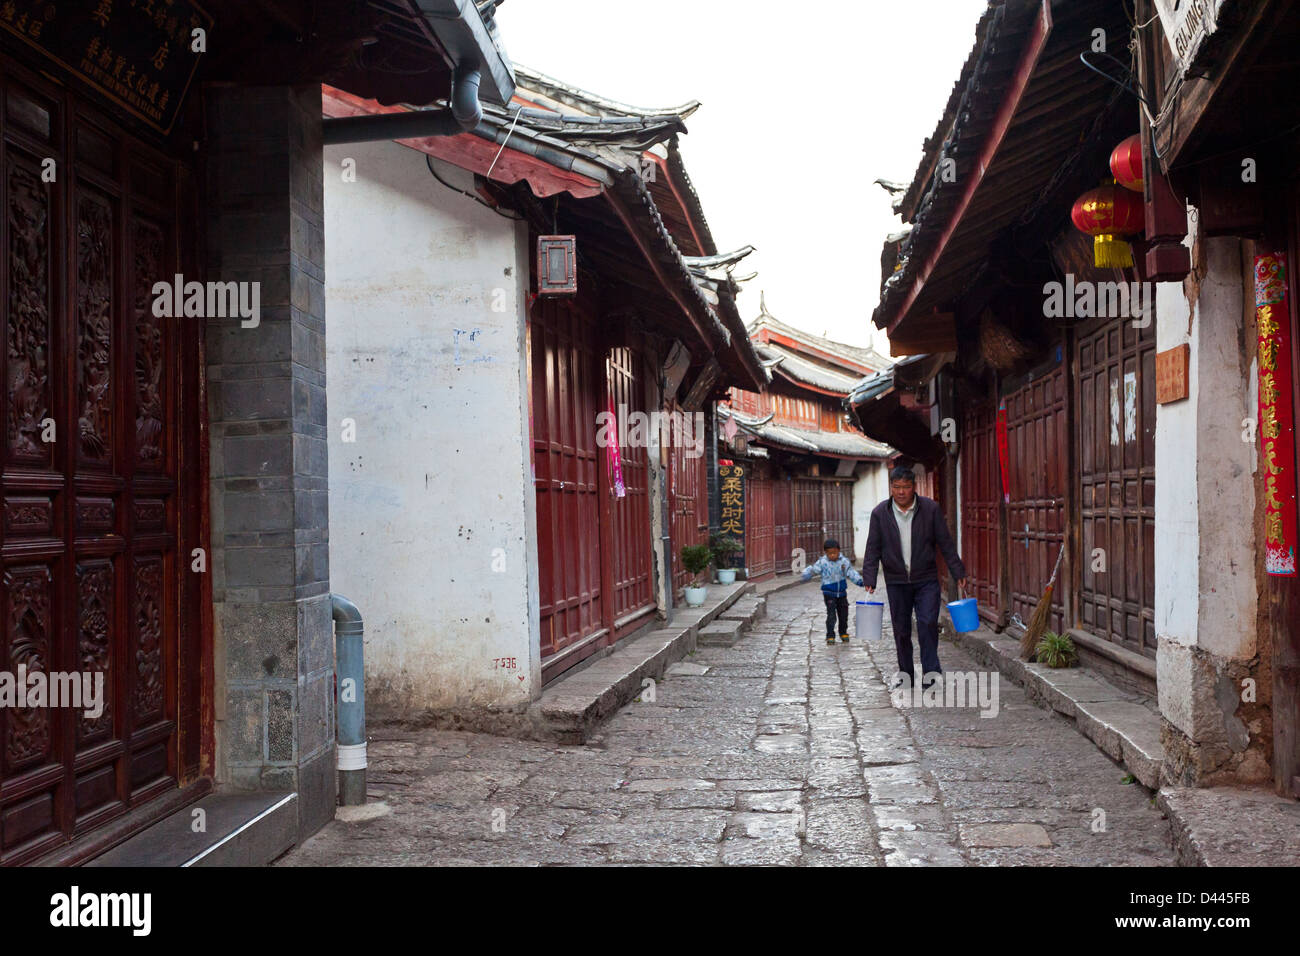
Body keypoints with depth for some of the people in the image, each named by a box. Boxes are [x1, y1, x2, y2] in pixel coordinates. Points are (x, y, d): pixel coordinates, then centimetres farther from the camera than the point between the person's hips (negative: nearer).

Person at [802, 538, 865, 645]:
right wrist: (807, 573, -34)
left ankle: (843, 633, 33)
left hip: (841, 593, 3)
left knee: (843, 614, 13)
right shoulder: (822, 562, -10)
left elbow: (851, 573, -3)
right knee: (831, 615, -9)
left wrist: (859, 581, -17)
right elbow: (813, 569, -14)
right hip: (829, 593, -3)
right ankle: (830, 636, 0)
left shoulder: (844, 562, -3)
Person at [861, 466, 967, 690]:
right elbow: (873, 549, 2)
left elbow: (945, 543, 1)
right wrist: (869, 580, -4)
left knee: (928, 623, -14)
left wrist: (958, 572, 0)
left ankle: (931, 671, -7)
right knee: (901, 629, 7)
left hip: (926, 579, -1)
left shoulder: (931, 509, -4)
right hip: (896, 581, 1)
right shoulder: (880, 513, -2)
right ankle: (905, 673, 19)